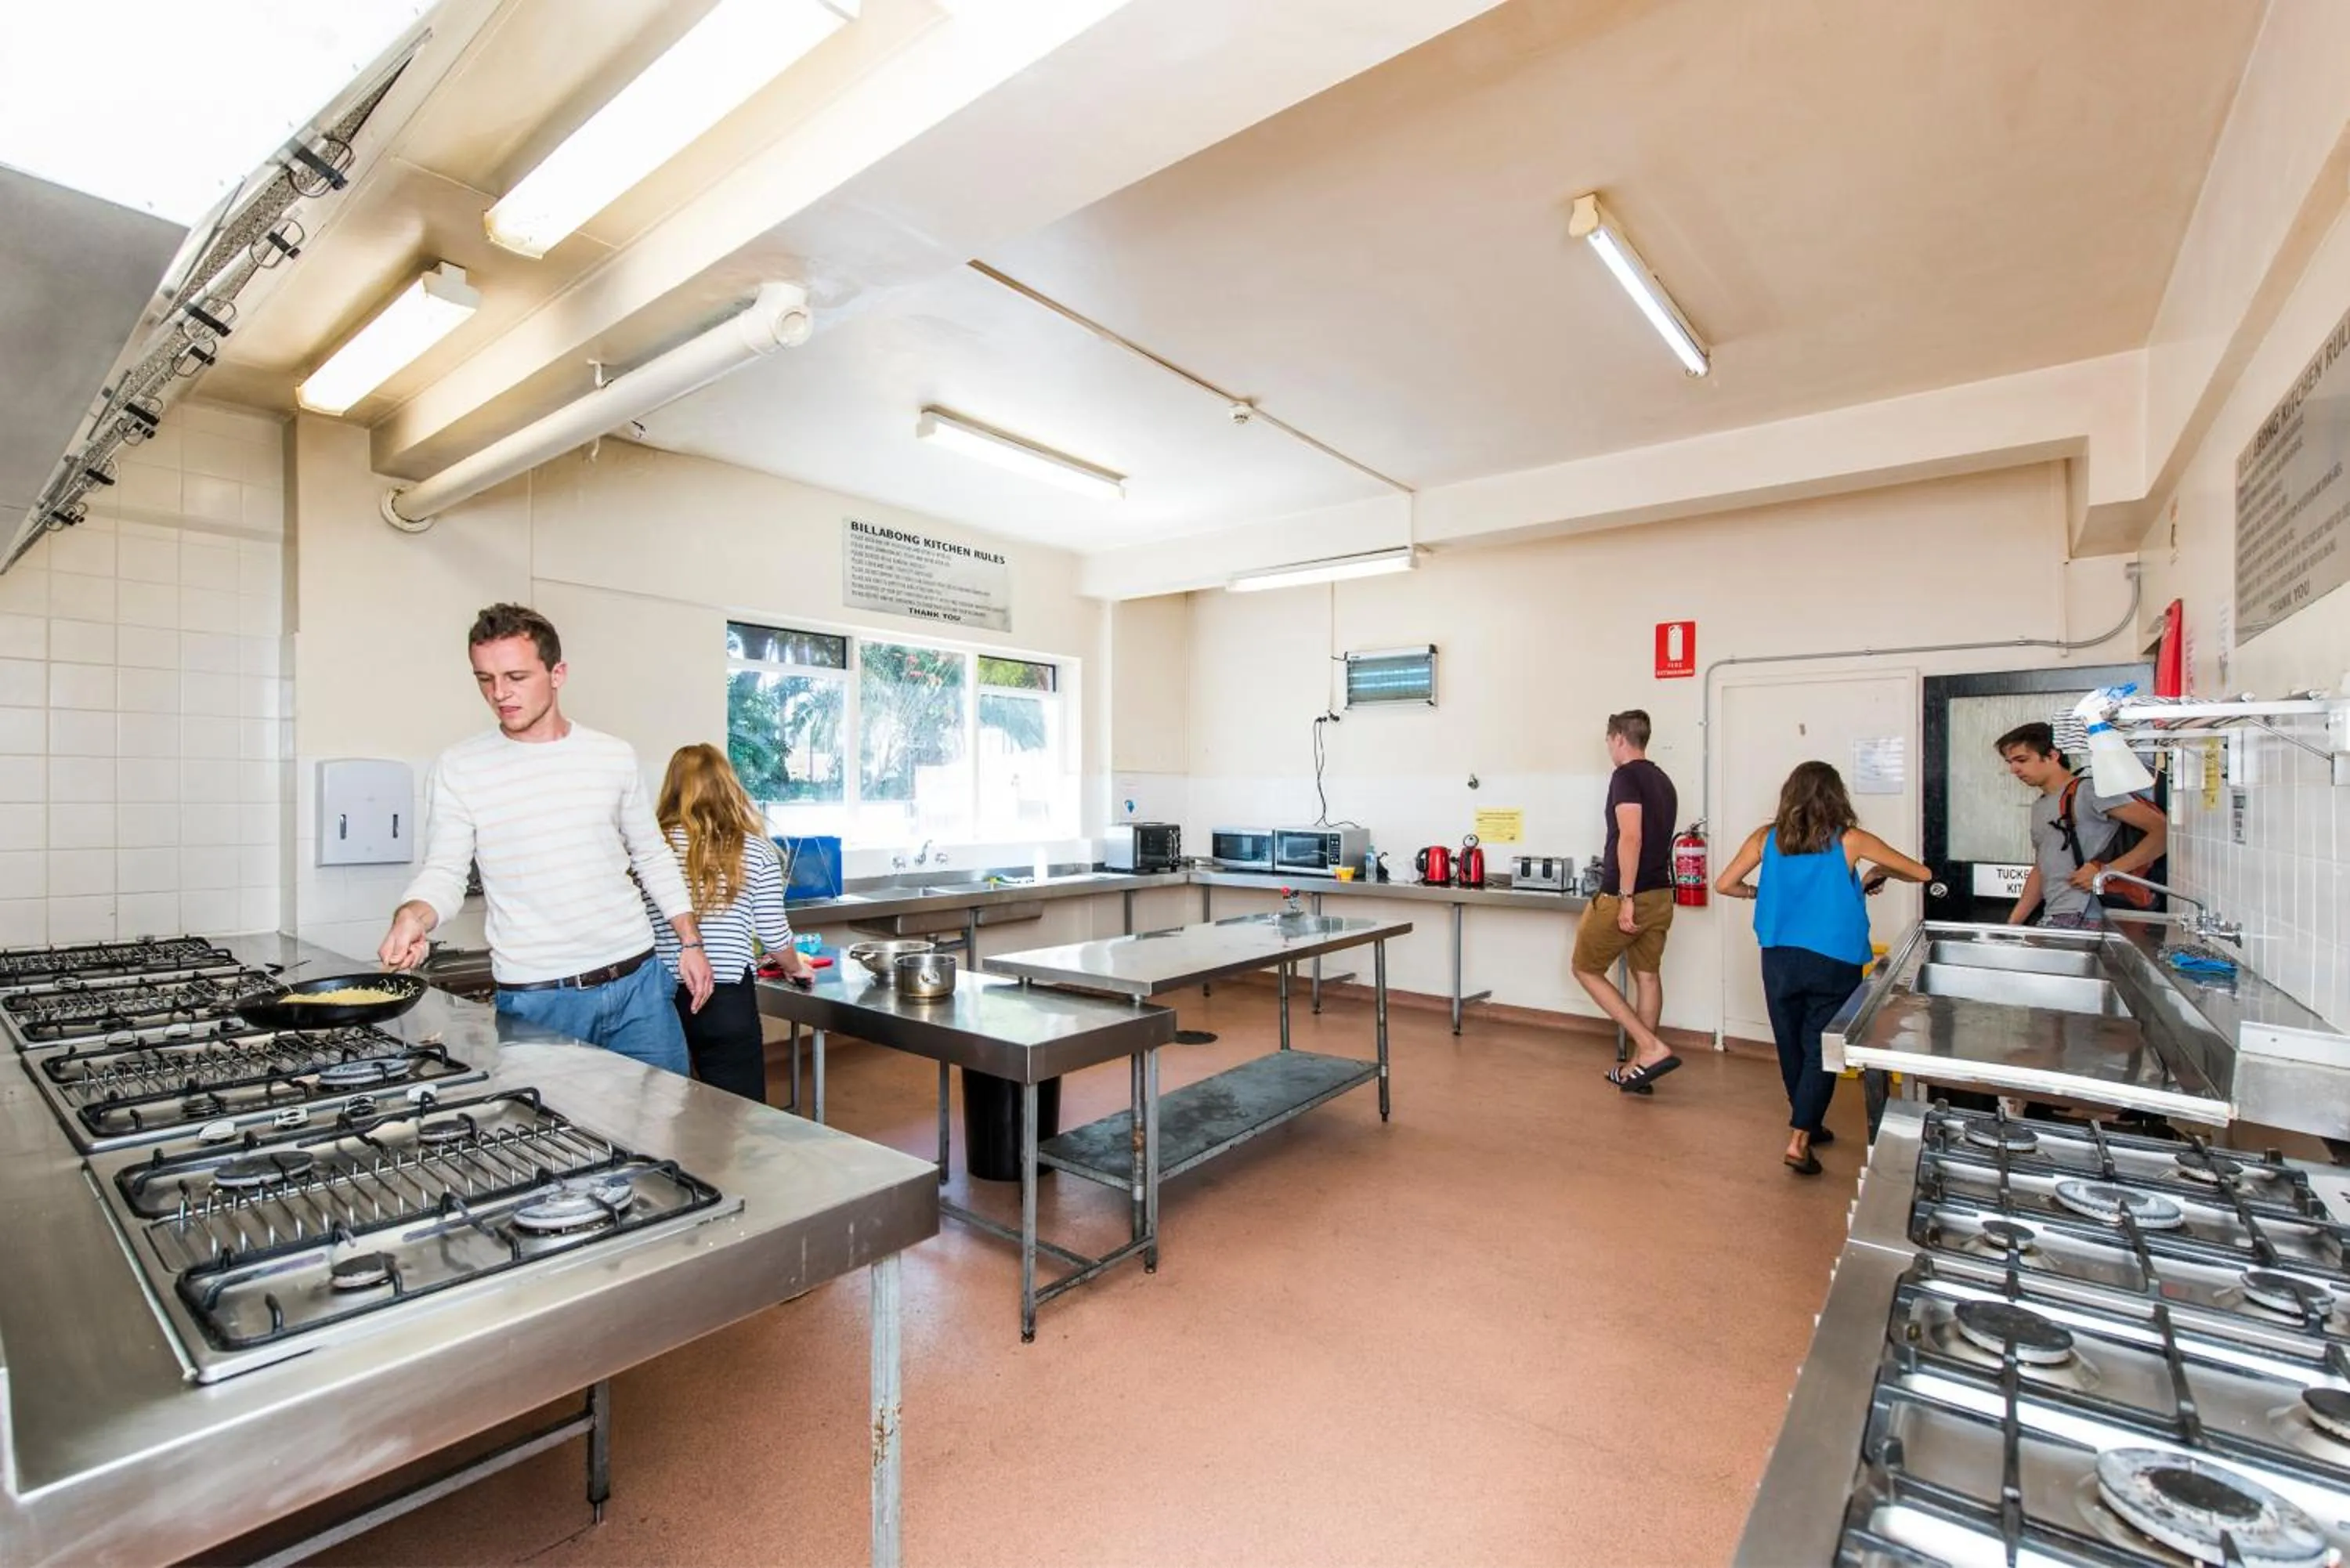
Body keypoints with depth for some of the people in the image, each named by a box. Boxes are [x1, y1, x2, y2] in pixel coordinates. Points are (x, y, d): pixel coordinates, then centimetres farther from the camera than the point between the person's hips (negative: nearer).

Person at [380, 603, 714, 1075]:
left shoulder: (615, 756, 4)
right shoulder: (458, 769, -2)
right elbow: (444, 871, -1)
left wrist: (690, 941, 8)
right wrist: (413, 915, -24)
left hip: (637, 980, 2)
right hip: (536, 999, -2)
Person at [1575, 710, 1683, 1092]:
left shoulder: (1626, 776, -13)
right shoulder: (1663, 781, 14)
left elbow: (1631, 837, -23)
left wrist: (1626, 897, -24)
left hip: (1624, 896, -8)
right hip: (1661, 895, 8)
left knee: (1586, 969, 5)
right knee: (1648, 976, 12)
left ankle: (1652, 1047, -2)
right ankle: (1640, 1065, 19)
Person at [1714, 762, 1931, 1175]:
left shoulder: (1767, 838, 1)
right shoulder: (1850, 840, -3)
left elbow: (1724, 885, 2)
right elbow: (1922, 874, 4)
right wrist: (1877, 873, 21)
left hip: (1780, 959, 2)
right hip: (1834, 963, -2)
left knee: (1791, 1046, 17)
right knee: (1821, 1050, 5)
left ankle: (1807, 1124, 35)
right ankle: (1799, 1140, -3)